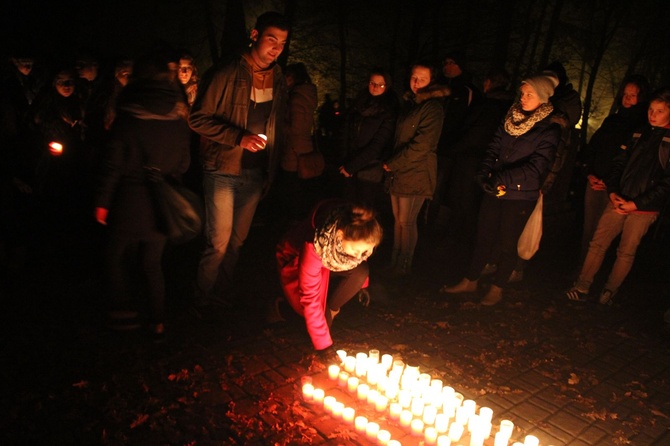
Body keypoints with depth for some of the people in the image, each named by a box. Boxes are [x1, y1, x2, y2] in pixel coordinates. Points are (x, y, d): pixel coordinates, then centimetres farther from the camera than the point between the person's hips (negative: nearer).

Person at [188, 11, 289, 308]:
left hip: (255, 174, 5)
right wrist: (239, 137, -22)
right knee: (219, 242, -4)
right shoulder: (228, 74, -10)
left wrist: (270, 171, 13)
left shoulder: (278, 81, 7)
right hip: (223, 171, -5)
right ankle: (201, 299, 17)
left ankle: (220, 293, 30)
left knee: (237, 241, 13)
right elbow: (198, 118, -10)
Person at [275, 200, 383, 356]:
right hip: (296, 260, -4)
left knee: (361, 272, -24)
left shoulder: (357, 236, -30)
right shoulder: (315, 245, -44)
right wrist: (324, 344, -36)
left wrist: (362, 285, 1)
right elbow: (310, 298, -38)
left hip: (331, 259, 4)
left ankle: (329, 312, -6)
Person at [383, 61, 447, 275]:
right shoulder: (409, 102, 15)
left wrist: (392, 163, -11)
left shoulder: (432, 107, -11)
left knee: (406, 221, 0)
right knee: (397, 218, 12)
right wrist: (391, 163, 7)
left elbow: (421, 145, -18)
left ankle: (404, 266, 14)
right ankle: (394, 261, 24)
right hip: (399, 171, 7)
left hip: (416, 173, -7)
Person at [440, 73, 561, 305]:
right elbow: (493, 149, 6)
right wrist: (485, 175, -11)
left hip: (521, 196, -4)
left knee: (507, 243, 8)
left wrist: (502, 179, -24)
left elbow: (536, 167, -17)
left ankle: (497, 289, 25)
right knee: (483, 236, 11)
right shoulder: (510, 119, 6)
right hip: (494, 192, 4)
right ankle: (470, 281, 27)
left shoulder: (549, 129, -9)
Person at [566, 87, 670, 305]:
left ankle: (610, 291, 19)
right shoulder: (639, 134, 11)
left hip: (644, 208, -4)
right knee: (598, 243, 0)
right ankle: (582, 287, 7)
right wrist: (613, 192, -4)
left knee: (626, 252, 5)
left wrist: (636, 204, -13)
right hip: (619, 201, 4)